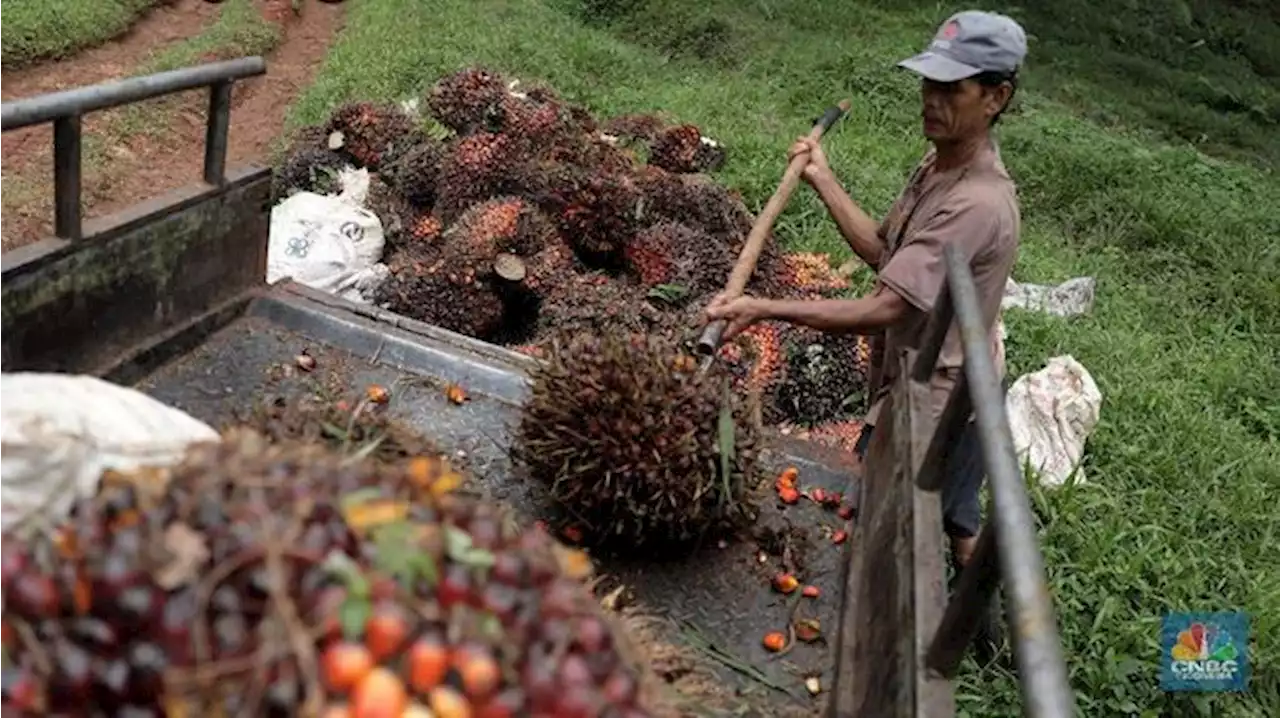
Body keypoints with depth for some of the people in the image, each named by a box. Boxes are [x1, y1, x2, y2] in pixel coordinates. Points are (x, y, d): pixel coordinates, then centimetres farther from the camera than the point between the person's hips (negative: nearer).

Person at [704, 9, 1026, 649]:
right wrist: (823, 181, 4)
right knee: (960, 531, 26)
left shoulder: (978, 203, -29)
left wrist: (766, 309, -36)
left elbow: (883, 309, -33)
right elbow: (883, 251, 8)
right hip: (946, 395, 10)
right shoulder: (938, 164, 2)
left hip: (930, 407, -10)